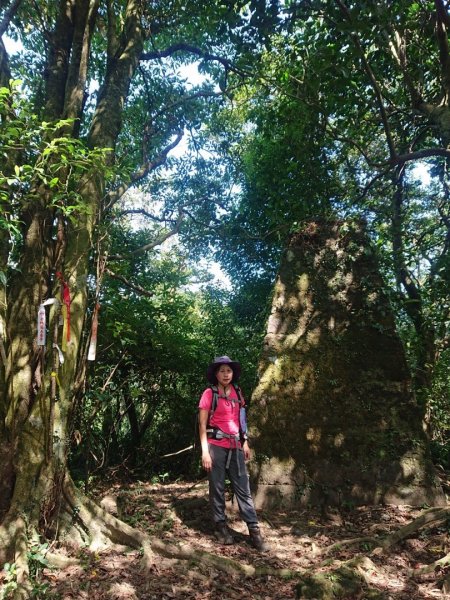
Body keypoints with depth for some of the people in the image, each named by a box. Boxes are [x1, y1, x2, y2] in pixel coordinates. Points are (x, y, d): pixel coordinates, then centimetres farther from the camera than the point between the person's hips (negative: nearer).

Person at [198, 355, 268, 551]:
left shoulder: (237, 393, 10)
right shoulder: (209, 394, -6)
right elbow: (202, 425, -7)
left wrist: (245, 443, 11)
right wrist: (205, 451, -13)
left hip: (235, 446, 5)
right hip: (216, 446, -4)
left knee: (243, 488, 4)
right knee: (217, 488, 5)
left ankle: (254, 530, 8)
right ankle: (220, 526, 21)